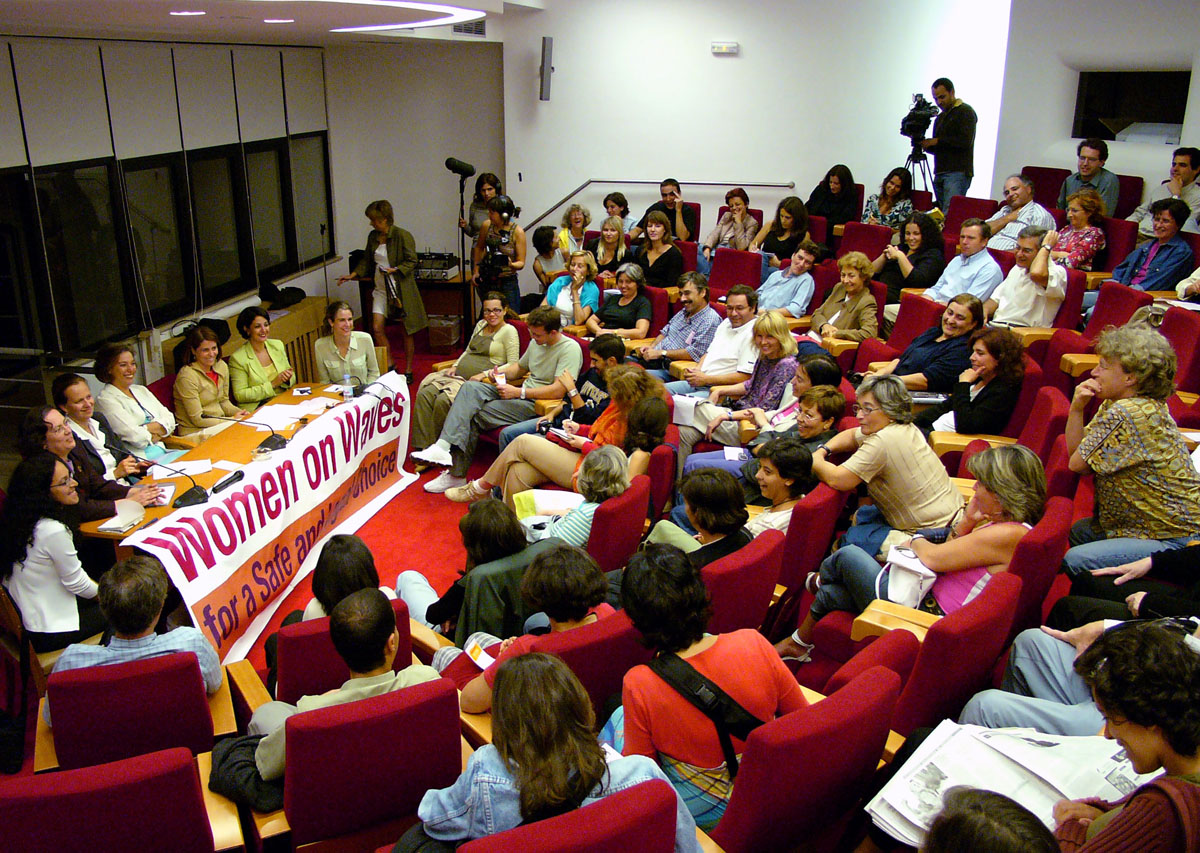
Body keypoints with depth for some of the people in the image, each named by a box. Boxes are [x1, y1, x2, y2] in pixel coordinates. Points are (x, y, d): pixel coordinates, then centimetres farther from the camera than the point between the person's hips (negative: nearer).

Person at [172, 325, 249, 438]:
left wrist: (239, 412, -4)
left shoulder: (222, 366, 4)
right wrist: (233, 420, -16)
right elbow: (197, 419, -17)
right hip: (195, 432, -7)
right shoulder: (187, 376, -19)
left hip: (219, 422, 7)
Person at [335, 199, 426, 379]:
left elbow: (412, 261, -11)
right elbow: (367, 260, 17)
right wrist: (353, 274, 6)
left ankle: (408, 371, 19)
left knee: (405, 332, 4)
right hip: (381, 288, 6)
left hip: (401, 289, -6)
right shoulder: (373, 236, 7)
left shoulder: (403, 236, -13)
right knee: (377, 329, -4)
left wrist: (396, 270, -26)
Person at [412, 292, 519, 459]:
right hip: (459, 375, 7)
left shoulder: (509, 331, -1)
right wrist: (455, 366, 10)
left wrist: (486, 374, -15)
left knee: (443, 400, -31)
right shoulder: (480, 325, 22)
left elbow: (513, 365, -8)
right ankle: (423, 447, -20)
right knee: (424, 394, -18)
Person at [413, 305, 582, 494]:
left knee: (476, 415, -18)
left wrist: (518, 392, -21)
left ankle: (457, 475, -12)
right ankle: (444, 446, -23)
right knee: (470, 387, -14)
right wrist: (500, 374, 8)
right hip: (521, 394, 8)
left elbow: (559, 391, -24)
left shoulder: (570, 349, -14)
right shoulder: (535, 343, 13)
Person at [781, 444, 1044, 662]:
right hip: (926, 596, 10)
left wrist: (915, 541, 1)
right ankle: (799, 644, 43)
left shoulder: (1008, 535, -25)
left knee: (848, 556, 5)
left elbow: (933, 557, -21)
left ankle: (819, 580, 40)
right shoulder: (1002, 525, 6)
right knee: (829, 594, 18)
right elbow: (950, 550, 15)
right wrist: (967, 521, -1)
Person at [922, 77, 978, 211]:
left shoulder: (965, 111, 0)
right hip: (939, 174, 8)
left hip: (958, 173, -8)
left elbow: (965, 141, -13)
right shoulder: (940, 117, 25)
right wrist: (926, 144, 7)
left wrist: (937, 141, -9)